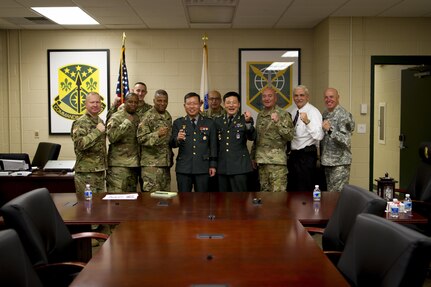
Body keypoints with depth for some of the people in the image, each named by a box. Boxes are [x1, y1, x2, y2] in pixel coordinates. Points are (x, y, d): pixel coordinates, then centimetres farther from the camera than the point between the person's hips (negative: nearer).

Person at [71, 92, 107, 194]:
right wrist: (97, 131, -22)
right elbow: (80, 144, -25)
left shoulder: (100, 121, 12)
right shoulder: (81, 122, -13)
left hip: (100, 170, 8)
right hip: (86, 173, -8)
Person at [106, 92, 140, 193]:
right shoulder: (116, 117, -6)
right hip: (118, 165, -7)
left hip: (134, 164, 7)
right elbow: (112, 137, -21)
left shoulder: (137, 118, 15)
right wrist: (127, 122, -19)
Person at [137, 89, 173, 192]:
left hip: (166, 163, 7)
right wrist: (157, 134, -27)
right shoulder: (148, 117, -9)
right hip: (151, 164, -7)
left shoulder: (168, 116, 12)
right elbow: (141, 138, -15)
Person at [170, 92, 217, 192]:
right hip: (183, 168, 0)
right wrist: (177, 139, -21)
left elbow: (213, 146, 7)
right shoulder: (178, 123, 7)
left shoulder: (209, 123, 7)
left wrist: (213, 165, 2)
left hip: (203, 168, 0)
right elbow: (172, 144, 1)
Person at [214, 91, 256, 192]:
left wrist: (248, 122, -31)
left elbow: (252, 137, -15)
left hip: (239, 166, -4)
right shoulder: (218, 121, 13)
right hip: (222, 167, 4)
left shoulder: (245, 120, 1)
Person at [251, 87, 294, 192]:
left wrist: (278, 122, -21)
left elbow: (290, 136, -10)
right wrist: (253, 157, 21)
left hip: (277, 161, -6)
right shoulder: (260, 115, 15)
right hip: (261, 161, 6)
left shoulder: (283, 114, -4)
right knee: (264, 190, 12)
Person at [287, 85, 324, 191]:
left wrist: (307, 121, -39)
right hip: (293, 154, 8)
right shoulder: (292, 110, 9)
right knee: (292, 188, 16)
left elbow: (319, 136, -28)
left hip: (307, 155, -7)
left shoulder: (313, 112, -14)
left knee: (305, 189, -3)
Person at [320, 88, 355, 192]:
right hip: (326, 161, 7)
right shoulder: (325, 114, 12)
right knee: (329, 193, 13)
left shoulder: (343, 115, -11)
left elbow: (346, 141, -19)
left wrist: (330, 130, -28)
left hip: (340, 163, -7)